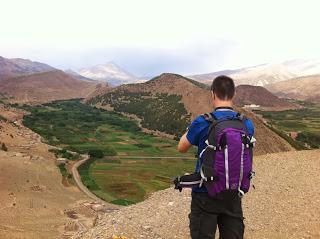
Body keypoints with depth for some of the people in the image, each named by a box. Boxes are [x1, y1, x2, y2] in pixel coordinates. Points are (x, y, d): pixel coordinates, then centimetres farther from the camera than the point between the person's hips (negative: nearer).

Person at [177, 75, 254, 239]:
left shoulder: (202, 123, -17)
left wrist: (191, 129, 14)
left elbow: (181, 148, 0)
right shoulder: (247, 124, -5)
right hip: (234, 194, 4)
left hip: (206, 194, -3)